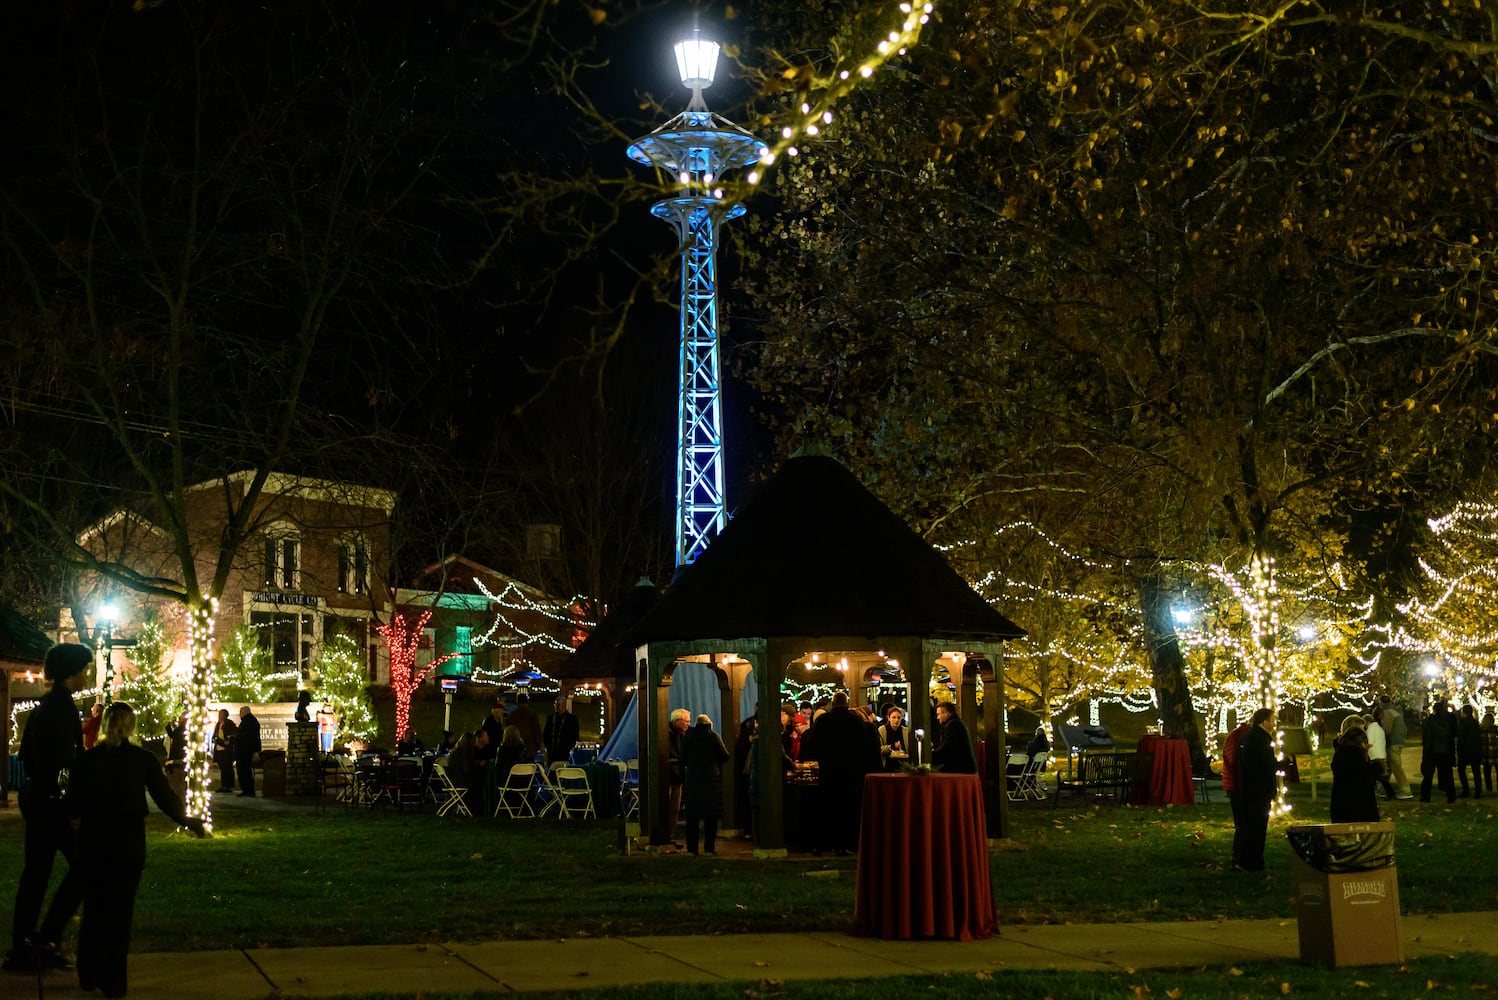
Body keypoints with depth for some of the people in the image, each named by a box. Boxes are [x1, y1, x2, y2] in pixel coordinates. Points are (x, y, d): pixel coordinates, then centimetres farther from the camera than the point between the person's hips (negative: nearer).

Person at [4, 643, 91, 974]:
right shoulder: (62, 705, -16)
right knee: (83, 865, -2)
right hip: (50, 798, -9)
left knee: (36, 871, 11)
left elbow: (28, 752, 18)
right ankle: (46, 937, 0)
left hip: (35, 795, 9)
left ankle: (22, 947, 15)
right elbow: (67, 759, -21)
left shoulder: (45, 704, 13)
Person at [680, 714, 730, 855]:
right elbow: (725, 756, -5)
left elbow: (683, 760, 6)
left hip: (692, 780, 2)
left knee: (692, 817, 6)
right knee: (711, 817, 2)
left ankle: (691, 848, 4)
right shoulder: (714, 736, -4)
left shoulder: (688, 737, 3)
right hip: (711, 779, -2)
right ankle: (709, 847, -1)